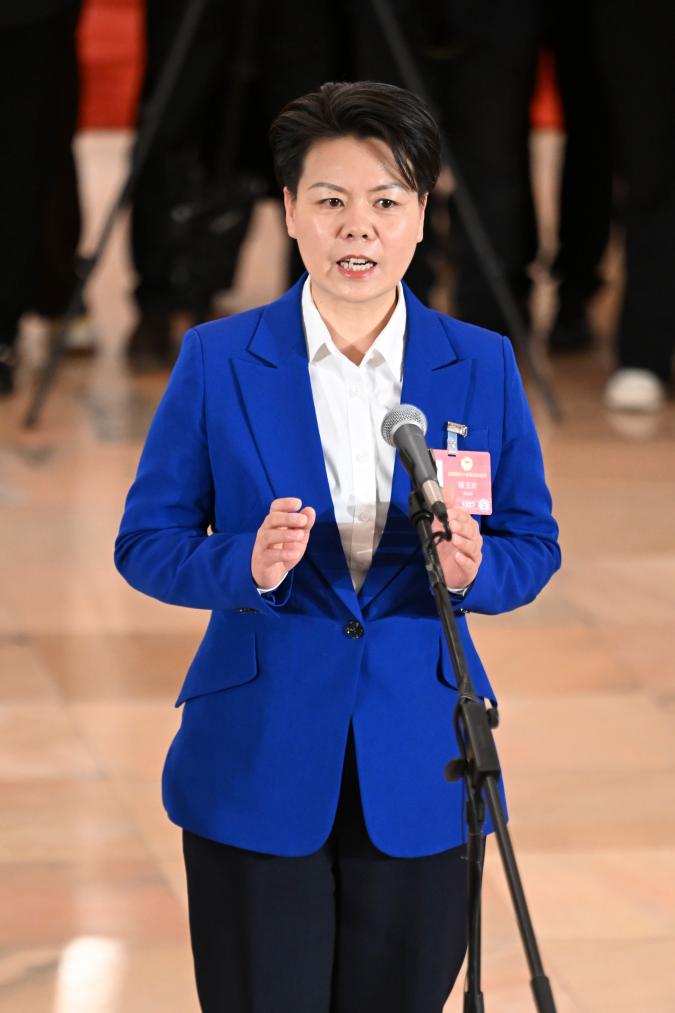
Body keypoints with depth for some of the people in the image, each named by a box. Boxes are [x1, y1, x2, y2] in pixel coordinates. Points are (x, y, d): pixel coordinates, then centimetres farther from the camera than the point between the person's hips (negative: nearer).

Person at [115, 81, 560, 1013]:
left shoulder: (482, 367, 4)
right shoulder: (217, 361, 0)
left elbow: (534, 544, 7)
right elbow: (146, 542, 1)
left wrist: (473, 570, -16)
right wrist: (246, 565, -20)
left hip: (419, 771, 2)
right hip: (256, 773, -1)